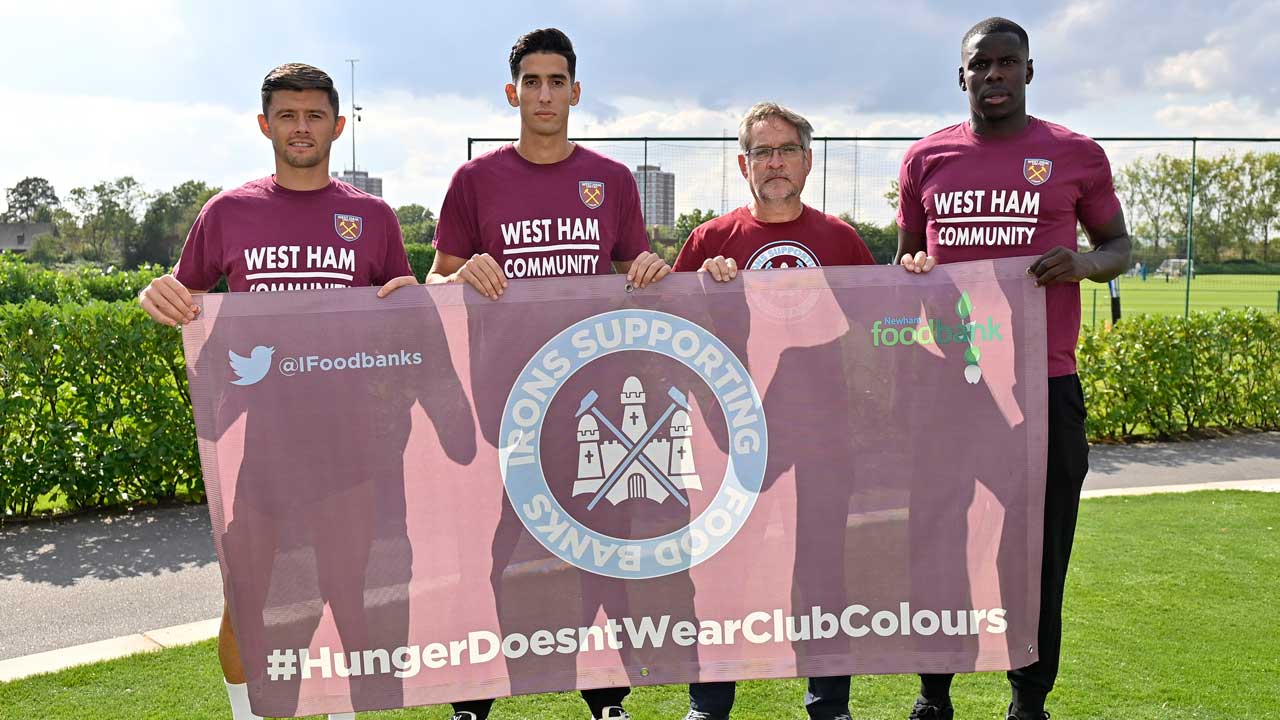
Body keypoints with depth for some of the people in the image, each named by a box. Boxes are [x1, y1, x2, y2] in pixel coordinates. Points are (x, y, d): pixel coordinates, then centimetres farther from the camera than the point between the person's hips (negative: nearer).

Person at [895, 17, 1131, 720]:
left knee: (1039, 550, 6)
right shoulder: (925, 159, 9)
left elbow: (1119, 245, 13)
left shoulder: (1076, 155, 5)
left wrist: (1086, 261, -9)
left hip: (1044, 384, -1)